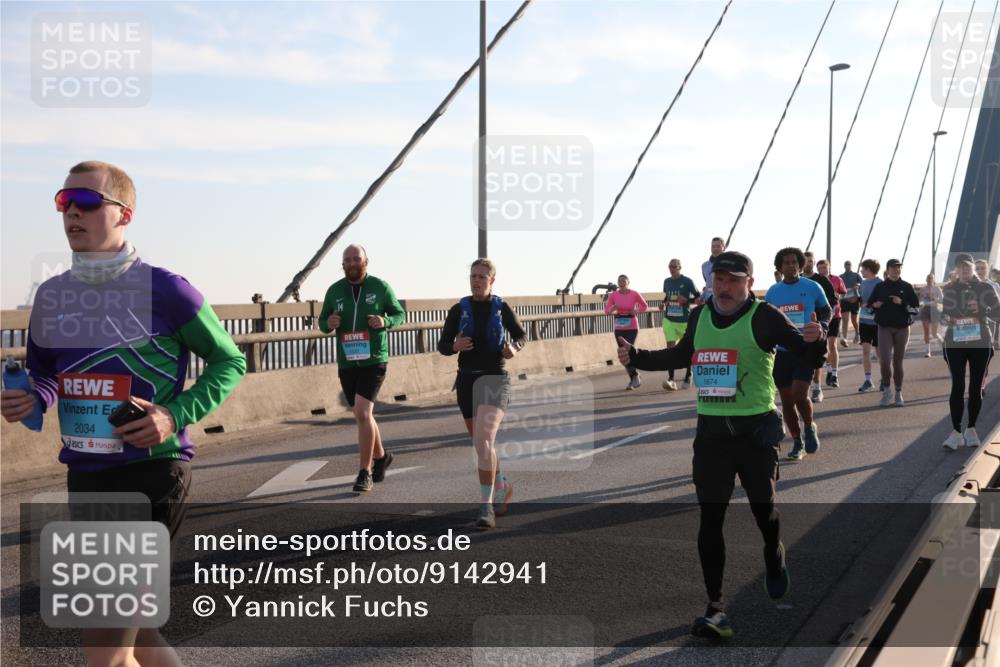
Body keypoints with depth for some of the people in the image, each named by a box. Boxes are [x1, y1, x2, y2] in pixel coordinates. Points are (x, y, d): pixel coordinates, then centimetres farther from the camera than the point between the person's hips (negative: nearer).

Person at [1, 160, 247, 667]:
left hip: (152, 470, -7)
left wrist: (177, 415, -17)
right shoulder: (50, 296, 6)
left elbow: (229, 362, -3)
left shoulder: (163, 290, -11)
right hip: (84, 475, 7)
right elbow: (44, 375, 19)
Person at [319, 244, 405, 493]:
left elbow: (400, 314, 6)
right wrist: (328, 324, -11)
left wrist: (386, 321, -16)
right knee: (362, 416, 15)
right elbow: (322, 321, 13)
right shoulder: (334, 291, 5)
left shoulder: (380, 287, -2)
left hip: (374, 361, -4)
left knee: (363, 413, -17)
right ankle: (380, 456, 39)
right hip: (346, 363, 4)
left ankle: (365, 473, -8)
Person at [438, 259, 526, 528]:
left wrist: (514, 348, -8)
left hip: (494, 379, -3)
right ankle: (502, 487, 42)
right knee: (482, 445, 16)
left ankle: (486, 506, -20)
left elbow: (521, 335, 15)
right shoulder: (459, 310, 3)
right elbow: (442, 345, 5)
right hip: (467, 380, 3)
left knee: (483, 440, -23)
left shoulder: (501, 308, 0)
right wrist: (455, 346, -19)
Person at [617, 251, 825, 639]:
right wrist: (635, 357, 15)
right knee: (710, 517, -2)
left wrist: (815, 341, -34)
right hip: (711, 429, 4)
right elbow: (681, 356, 24)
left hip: (755, 428, -3)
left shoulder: (764, 317, -8)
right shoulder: (700, 316, 7)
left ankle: (774, 559, 47)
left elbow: (808, 356, -11)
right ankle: (715, 609, 2)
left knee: (763, 506, 12)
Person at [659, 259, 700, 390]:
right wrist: (663, 303, 3)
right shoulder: (667, 282, 8)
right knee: (670, 347, -11)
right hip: (669, 320, 3)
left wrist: (687, 300, -19)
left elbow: (699, 296, -3)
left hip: (685, 319, -3)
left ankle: (688, 376, 29)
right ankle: (671, 379, -15)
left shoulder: (687, 281, -7)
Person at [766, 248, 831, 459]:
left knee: (799, 395, -17)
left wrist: (821, 327, -8)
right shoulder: (773, 291, 6)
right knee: (787, 400, 6)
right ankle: (797, 443, 22)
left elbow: (826, 311, 10)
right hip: (781, 352, 3)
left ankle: (810, 427, 14)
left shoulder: (813, 287, -2)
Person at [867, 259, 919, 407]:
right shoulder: (880, 287, 5)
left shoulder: (906, 287, 3)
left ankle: (898, 393, 18)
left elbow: (916, 307, 0)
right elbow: (869, 304, 12)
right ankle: (886, 390, 6)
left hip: (902, 328, 0)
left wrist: (902, 303, -16)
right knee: (885, 360, -13)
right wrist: (875, 305, -10)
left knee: (898, 361, 5)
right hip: (884, 328, 0)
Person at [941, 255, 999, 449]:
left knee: (976, 388, 5)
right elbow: (942, 314, 14)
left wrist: (982, 309, -16)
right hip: (955, 344, 0)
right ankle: (956, 432, -7)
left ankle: (971, 429, 16)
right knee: (957, 387, -7)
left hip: (980, 344, 0)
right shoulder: (949, 289, 6)